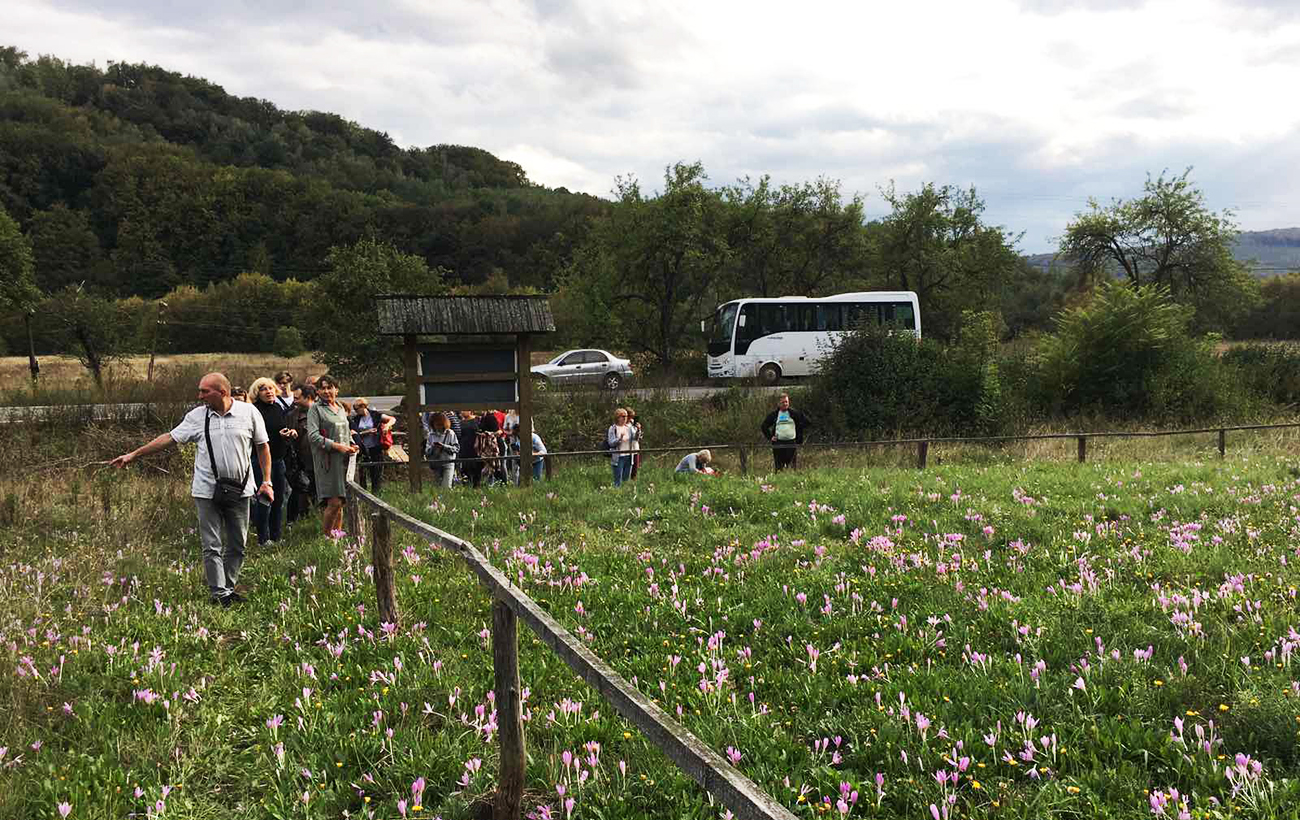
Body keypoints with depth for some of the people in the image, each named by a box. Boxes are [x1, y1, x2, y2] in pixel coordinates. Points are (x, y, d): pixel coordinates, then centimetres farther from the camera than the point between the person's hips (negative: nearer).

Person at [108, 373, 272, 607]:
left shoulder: (249, 412, -2)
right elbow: (169, 438, 5)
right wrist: (134, 454, 2)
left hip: (240, 490, 0)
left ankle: (229, 588, 22)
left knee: (237, 545, 8)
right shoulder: (197, 416, 2)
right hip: (207, 491, 0)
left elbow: (262, 446, 4)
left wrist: (267, 481, 0)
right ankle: (219, 594, 5)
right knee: (212, 546, -1)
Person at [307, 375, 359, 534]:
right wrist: (337, 446, -16)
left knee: (340, 502, 7)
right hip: (328, 460, -6)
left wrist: (352, 445, 9)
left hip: (344, 460, 6)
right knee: (334, 502, -12)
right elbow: (313, 436, -11)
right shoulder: (315, 409, -2)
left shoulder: (340, 408, 19)